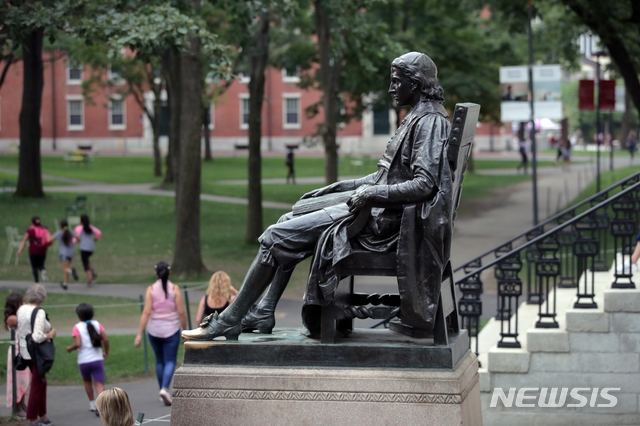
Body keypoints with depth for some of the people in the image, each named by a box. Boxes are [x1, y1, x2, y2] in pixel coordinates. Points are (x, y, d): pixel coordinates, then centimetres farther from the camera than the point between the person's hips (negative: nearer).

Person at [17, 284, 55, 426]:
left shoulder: (21, 310, 3)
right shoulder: (39, 313, -22)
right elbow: (37, 337, -29)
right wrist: (50, 335, -11)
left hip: (25, 350, 8)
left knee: (41, 382, 21)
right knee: (37, 384, 4)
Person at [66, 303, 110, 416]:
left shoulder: (77, 327, -5)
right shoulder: (97, 324, 2)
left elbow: (78, 344, -18)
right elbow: (105, 340, -5)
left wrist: (70, 348, 2)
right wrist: (106, 352, 10)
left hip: (83, 361, 0)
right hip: (97, 359, 1)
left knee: (87, 381, 24)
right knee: (99, 383, -4)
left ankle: (92, 404, 31)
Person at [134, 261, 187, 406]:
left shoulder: (151, 290, -5)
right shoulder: (175, 289, -6)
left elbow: (146, 312, -10)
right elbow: (181, 312, -7)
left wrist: (139, 334, -8)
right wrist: (185, 329, 7)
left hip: (154, 330, 2)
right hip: (171, 330, -2)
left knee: (159, 361, 17)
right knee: (170, 361, 1)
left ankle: (163, 390, 24)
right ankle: (165, 388, -20)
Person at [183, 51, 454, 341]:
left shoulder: (430, 121, -13)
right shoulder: (417, 119, 18)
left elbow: (425, 184, -24)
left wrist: (372, 193, -28)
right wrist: (335, 189, 19)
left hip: (383, 219, -11)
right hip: (375, 209, 11)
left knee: (277, 237, -12)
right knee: (289, 222, 18)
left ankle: (228, 323, -5)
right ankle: (262, 314, 12)